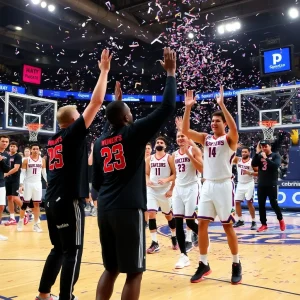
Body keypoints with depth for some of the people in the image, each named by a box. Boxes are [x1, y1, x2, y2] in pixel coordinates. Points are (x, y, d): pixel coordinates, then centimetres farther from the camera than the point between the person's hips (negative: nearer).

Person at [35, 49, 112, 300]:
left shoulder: (52, 141, 13)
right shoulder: (73, 133, -8)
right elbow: (96, 102, -10)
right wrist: (104, 71, -3)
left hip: (52, 201, 8)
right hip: (69, 201, -8)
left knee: (59, 249, 20)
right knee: (73, 252, 0)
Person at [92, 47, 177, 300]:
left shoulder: (99, 143, 13)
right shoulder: (134, 132, -4)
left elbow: (96, 182, 16)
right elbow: (167, 107, -5)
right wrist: (170, 73, 5)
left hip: (105, 209, 7)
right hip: (129, 209, -7)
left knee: (111, 268, 18)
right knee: (134, 272, 3)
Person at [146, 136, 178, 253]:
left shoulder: (169, 158, -3)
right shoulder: (149, 159, 7)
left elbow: (175, 174, -6)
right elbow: (146, 174, 11)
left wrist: (166, 180, -21)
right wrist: (147, 181, -9)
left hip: (165, 190, -2)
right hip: (152, 190, 2)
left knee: (168, 214, 12)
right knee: (151, 214, -11)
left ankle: (174, 237, 34)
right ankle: (155, 243, -6)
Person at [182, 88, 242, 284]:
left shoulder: (230, 139, -4)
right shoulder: (206, 138, 11)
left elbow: (234, 128, -27)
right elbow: (185, 131, 0)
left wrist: (222, 104, -29)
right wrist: (188, 107, -8)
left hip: (224, 185, -5)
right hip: (208, 185, 5)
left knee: (227, 225, 2)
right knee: (202, 224, 3)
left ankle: (237, 265, 19)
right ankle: (204, 265, 15)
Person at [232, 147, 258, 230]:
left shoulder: (252, 161, -7)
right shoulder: (238, 159, 4)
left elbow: (259, 172, -6)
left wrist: (250, 173, -20)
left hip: (249, 184, -4)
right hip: (240, 184, 4)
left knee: (249, 202, -7)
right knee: (237, 202, 3)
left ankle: (253, 222, 1)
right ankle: (240, 220, 16)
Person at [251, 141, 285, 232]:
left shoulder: (275, 155, -2)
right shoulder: (259, 156, 9)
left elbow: (276, 165, -19)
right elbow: (253, 164, -6)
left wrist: (266, 158, -21)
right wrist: (257, 153, -12)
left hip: (272, 185, -4)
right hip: (261, 185, 4)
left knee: (274, 204, 0)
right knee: (261, 205, 4)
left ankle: (281, 220, 25)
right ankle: (264, 224, 13)